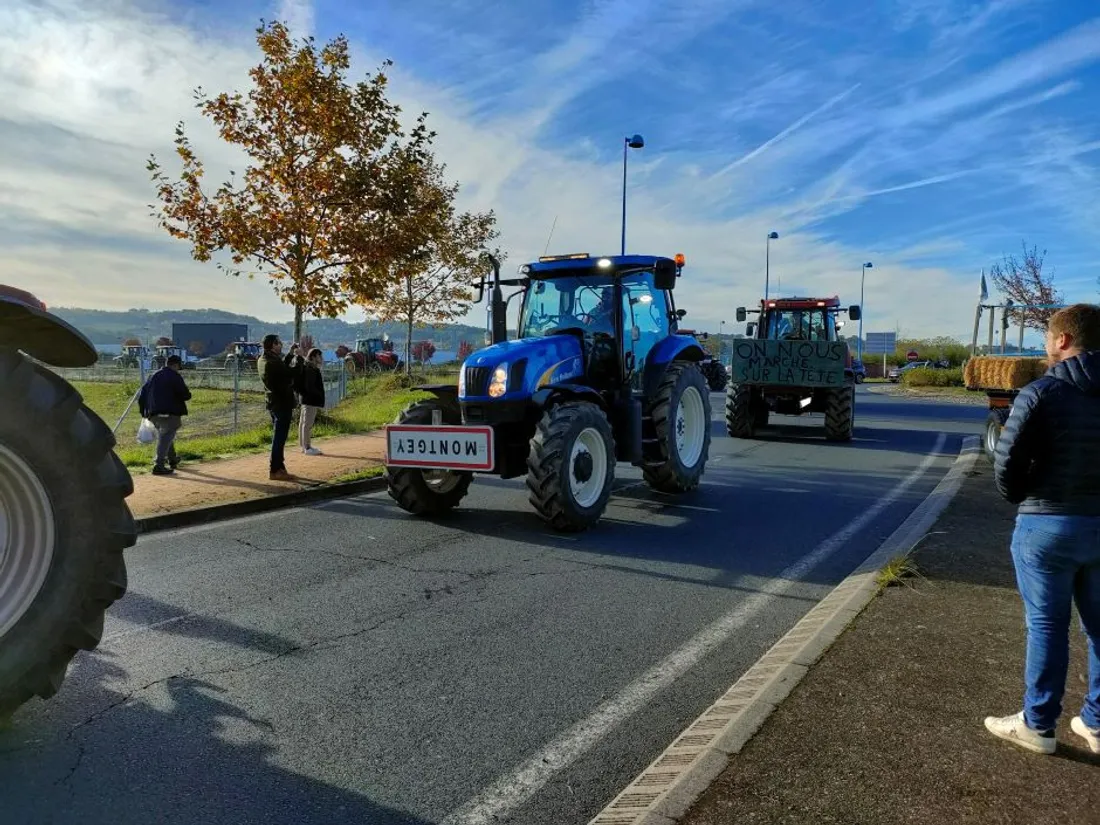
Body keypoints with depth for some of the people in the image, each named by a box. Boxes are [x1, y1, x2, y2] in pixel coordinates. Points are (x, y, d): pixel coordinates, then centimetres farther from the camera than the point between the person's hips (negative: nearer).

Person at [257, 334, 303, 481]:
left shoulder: (263, 360, 8)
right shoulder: (272, 362, -23)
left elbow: (282, 368, 22)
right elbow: (294, 372, -23)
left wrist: (290, 354, 16)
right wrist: (297, 356, -9)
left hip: (274, 402, 10)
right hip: (282, 403, -10)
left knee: (278, 436, 18)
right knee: (279, 437, -4)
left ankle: (279, 467, 27)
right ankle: (275, 471, 0)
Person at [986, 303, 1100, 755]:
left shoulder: (1041, 392, -14)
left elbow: (1006, 460, -13)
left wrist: (1019, 498, 6)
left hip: (1048, 524, -5)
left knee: (1046, 625, 6)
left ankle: (1037, 725, 16)